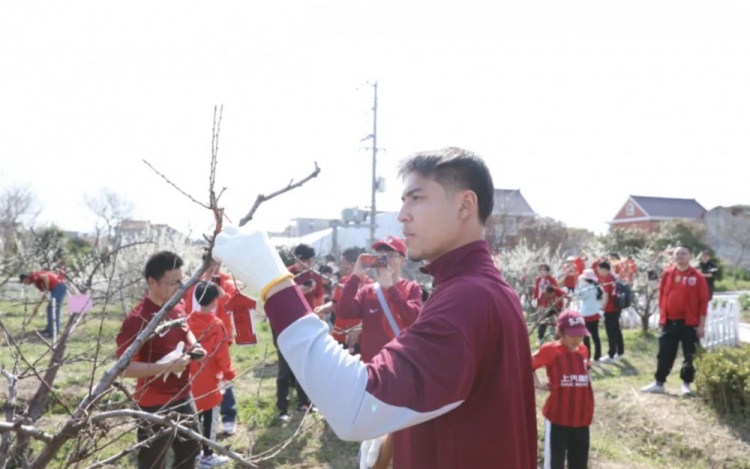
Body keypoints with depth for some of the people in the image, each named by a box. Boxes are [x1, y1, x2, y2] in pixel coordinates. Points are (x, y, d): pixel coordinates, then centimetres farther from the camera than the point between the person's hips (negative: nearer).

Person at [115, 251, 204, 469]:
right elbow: (124, 368, -26)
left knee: (190, 448, 27)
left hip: (183, 397, 8)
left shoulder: (178, 307, 1)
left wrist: (194, 346, 0)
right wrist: (165, 366, -30)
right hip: (155, 405, -8)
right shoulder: (137, 320, -25)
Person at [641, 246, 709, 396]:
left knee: (690, 355, 5)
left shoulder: (697, 277, -5)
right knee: (665, 354, 8)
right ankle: (659, 383, 16)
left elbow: (703, 301, -5)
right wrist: (661, 315, 8)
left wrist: (701, 324, -8)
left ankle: (686, 384, 18)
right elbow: (662, 295, 11)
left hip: (689, 322, -3)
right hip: (669, 322, 3)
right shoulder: (667, 274, 5)